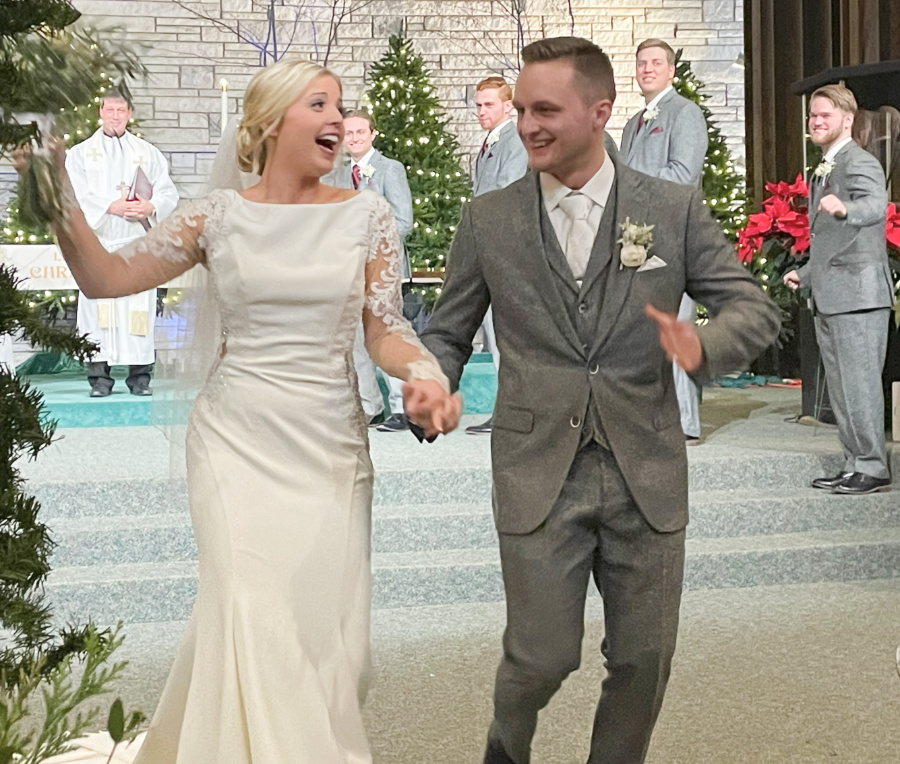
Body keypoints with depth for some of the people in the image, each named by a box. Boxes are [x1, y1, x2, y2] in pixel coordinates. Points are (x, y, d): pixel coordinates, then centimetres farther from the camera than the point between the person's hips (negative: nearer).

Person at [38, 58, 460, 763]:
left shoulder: (366, 215, 1)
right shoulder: (220, 215, 0)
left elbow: (385, 330, 0)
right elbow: (107, 279, 3)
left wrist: (425, 373, -21)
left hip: (331, 444, 1)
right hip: (238, 441, -1)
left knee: (326, 626, 7)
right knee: (255, 624, -6)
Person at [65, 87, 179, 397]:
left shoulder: (147, 153, 16)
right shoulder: (81, 153, 12)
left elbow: (168, 192, 8)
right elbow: (76, 195, -1)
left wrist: (151, 207, -13)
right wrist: (110, 206, -15)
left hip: (138, 242, 1)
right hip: (98, 241, -1)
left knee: (138, 305, -4)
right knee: (99, 306, -7)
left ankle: (140, 375, 0)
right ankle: (99, 376, -5)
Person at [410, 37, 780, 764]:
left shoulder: (675, 208, 1)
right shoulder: (487, 221, 2)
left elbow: (755, 306, 2)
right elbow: (447, 333, 10)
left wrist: (705, 345, -21)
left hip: (646, 474, 1)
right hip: (538, 477, -1)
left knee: (644, 659, 8)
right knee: (543, 656, 0)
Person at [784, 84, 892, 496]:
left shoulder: (860, 163, -9)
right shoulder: (822, 172, 21)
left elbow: (876, 205, -31)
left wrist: (844, 209, -50)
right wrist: (805, 274, 23)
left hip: (857, 293, -10)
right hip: (828, 298, 10)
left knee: (860, 384, -7)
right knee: (840, 387, 12)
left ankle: (872, 468, -1)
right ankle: (854, 464, 20)